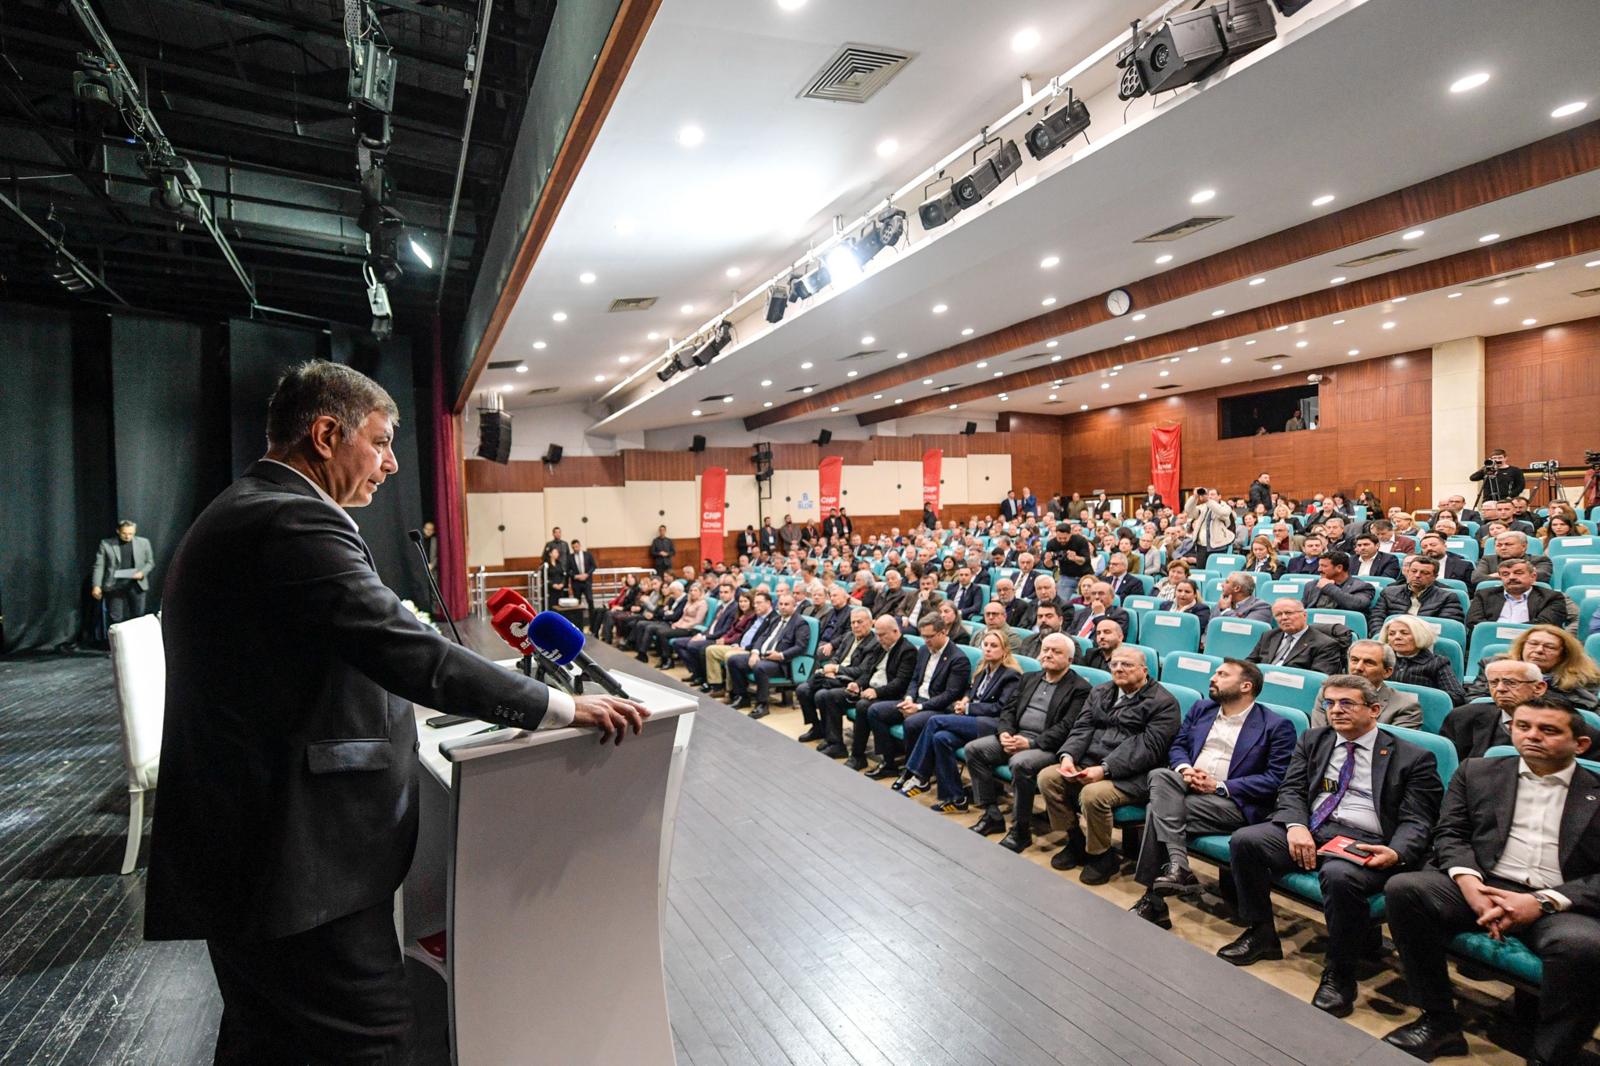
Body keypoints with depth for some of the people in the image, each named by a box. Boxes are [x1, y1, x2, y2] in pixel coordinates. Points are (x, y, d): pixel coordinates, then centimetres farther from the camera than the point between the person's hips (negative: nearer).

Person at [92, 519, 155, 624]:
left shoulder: (143, 543, 7)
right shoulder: (106, 544, 2)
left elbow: (150, 562, 12)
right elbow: (99, 566, 1)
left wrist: (142, 573, -8)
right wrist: (96, 586, -6)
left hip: (136, 584, 1)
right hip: (114, 586, -1)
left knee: (138, 617, 6)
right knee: (116, 618, 2)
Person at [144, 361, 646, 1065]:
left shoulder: (233, 515, 13)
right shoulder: (296, 522, -21)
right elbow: (409, 653, -28)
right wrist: (565, 708, -23)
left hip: (239, 845, 11)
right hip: (298, 858, -11)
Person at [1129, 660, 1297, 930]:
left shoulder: (1277, 726, 1)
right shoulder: (1201, 709, 18)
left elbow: (1276, 778, -8)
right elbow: (1177, 746, 18)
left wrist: (1219, 785, -15)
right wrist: (1184, 768, -7)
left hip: (1232, 801, -5)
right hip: (1188, 785, 5)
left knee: (1157, 809, -28)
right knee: (1159, 775, -30)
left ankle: (1153, 900, -19)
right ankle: (1178, 867, -31)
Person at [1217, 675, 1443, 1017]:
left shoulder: (1412, 758, 6)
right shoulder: (1313, 741, 18)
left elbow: (1416, 822, -1)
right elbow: (1292, 790, 10)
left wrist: (1395, 853, -22)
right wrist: (1295, 826, -12)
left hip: (1365, 844, -4)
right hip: (1310, 831, 4)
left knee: (1338, 874, -37)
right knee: (1244, 840, -20)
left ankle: (1340, 974, -13)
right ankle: (1261, 934, 1)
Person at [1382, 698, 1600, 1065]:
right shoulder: (1477, 773, 15)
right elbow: (1450, 833, 8)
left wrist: (1544, 902, -16)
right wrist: (1468, 880, -12)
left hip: (1562, 906, -2)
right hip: (1482, 887, 2)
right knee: (1403, 889, -25)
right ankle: (1439, 1022, -10)